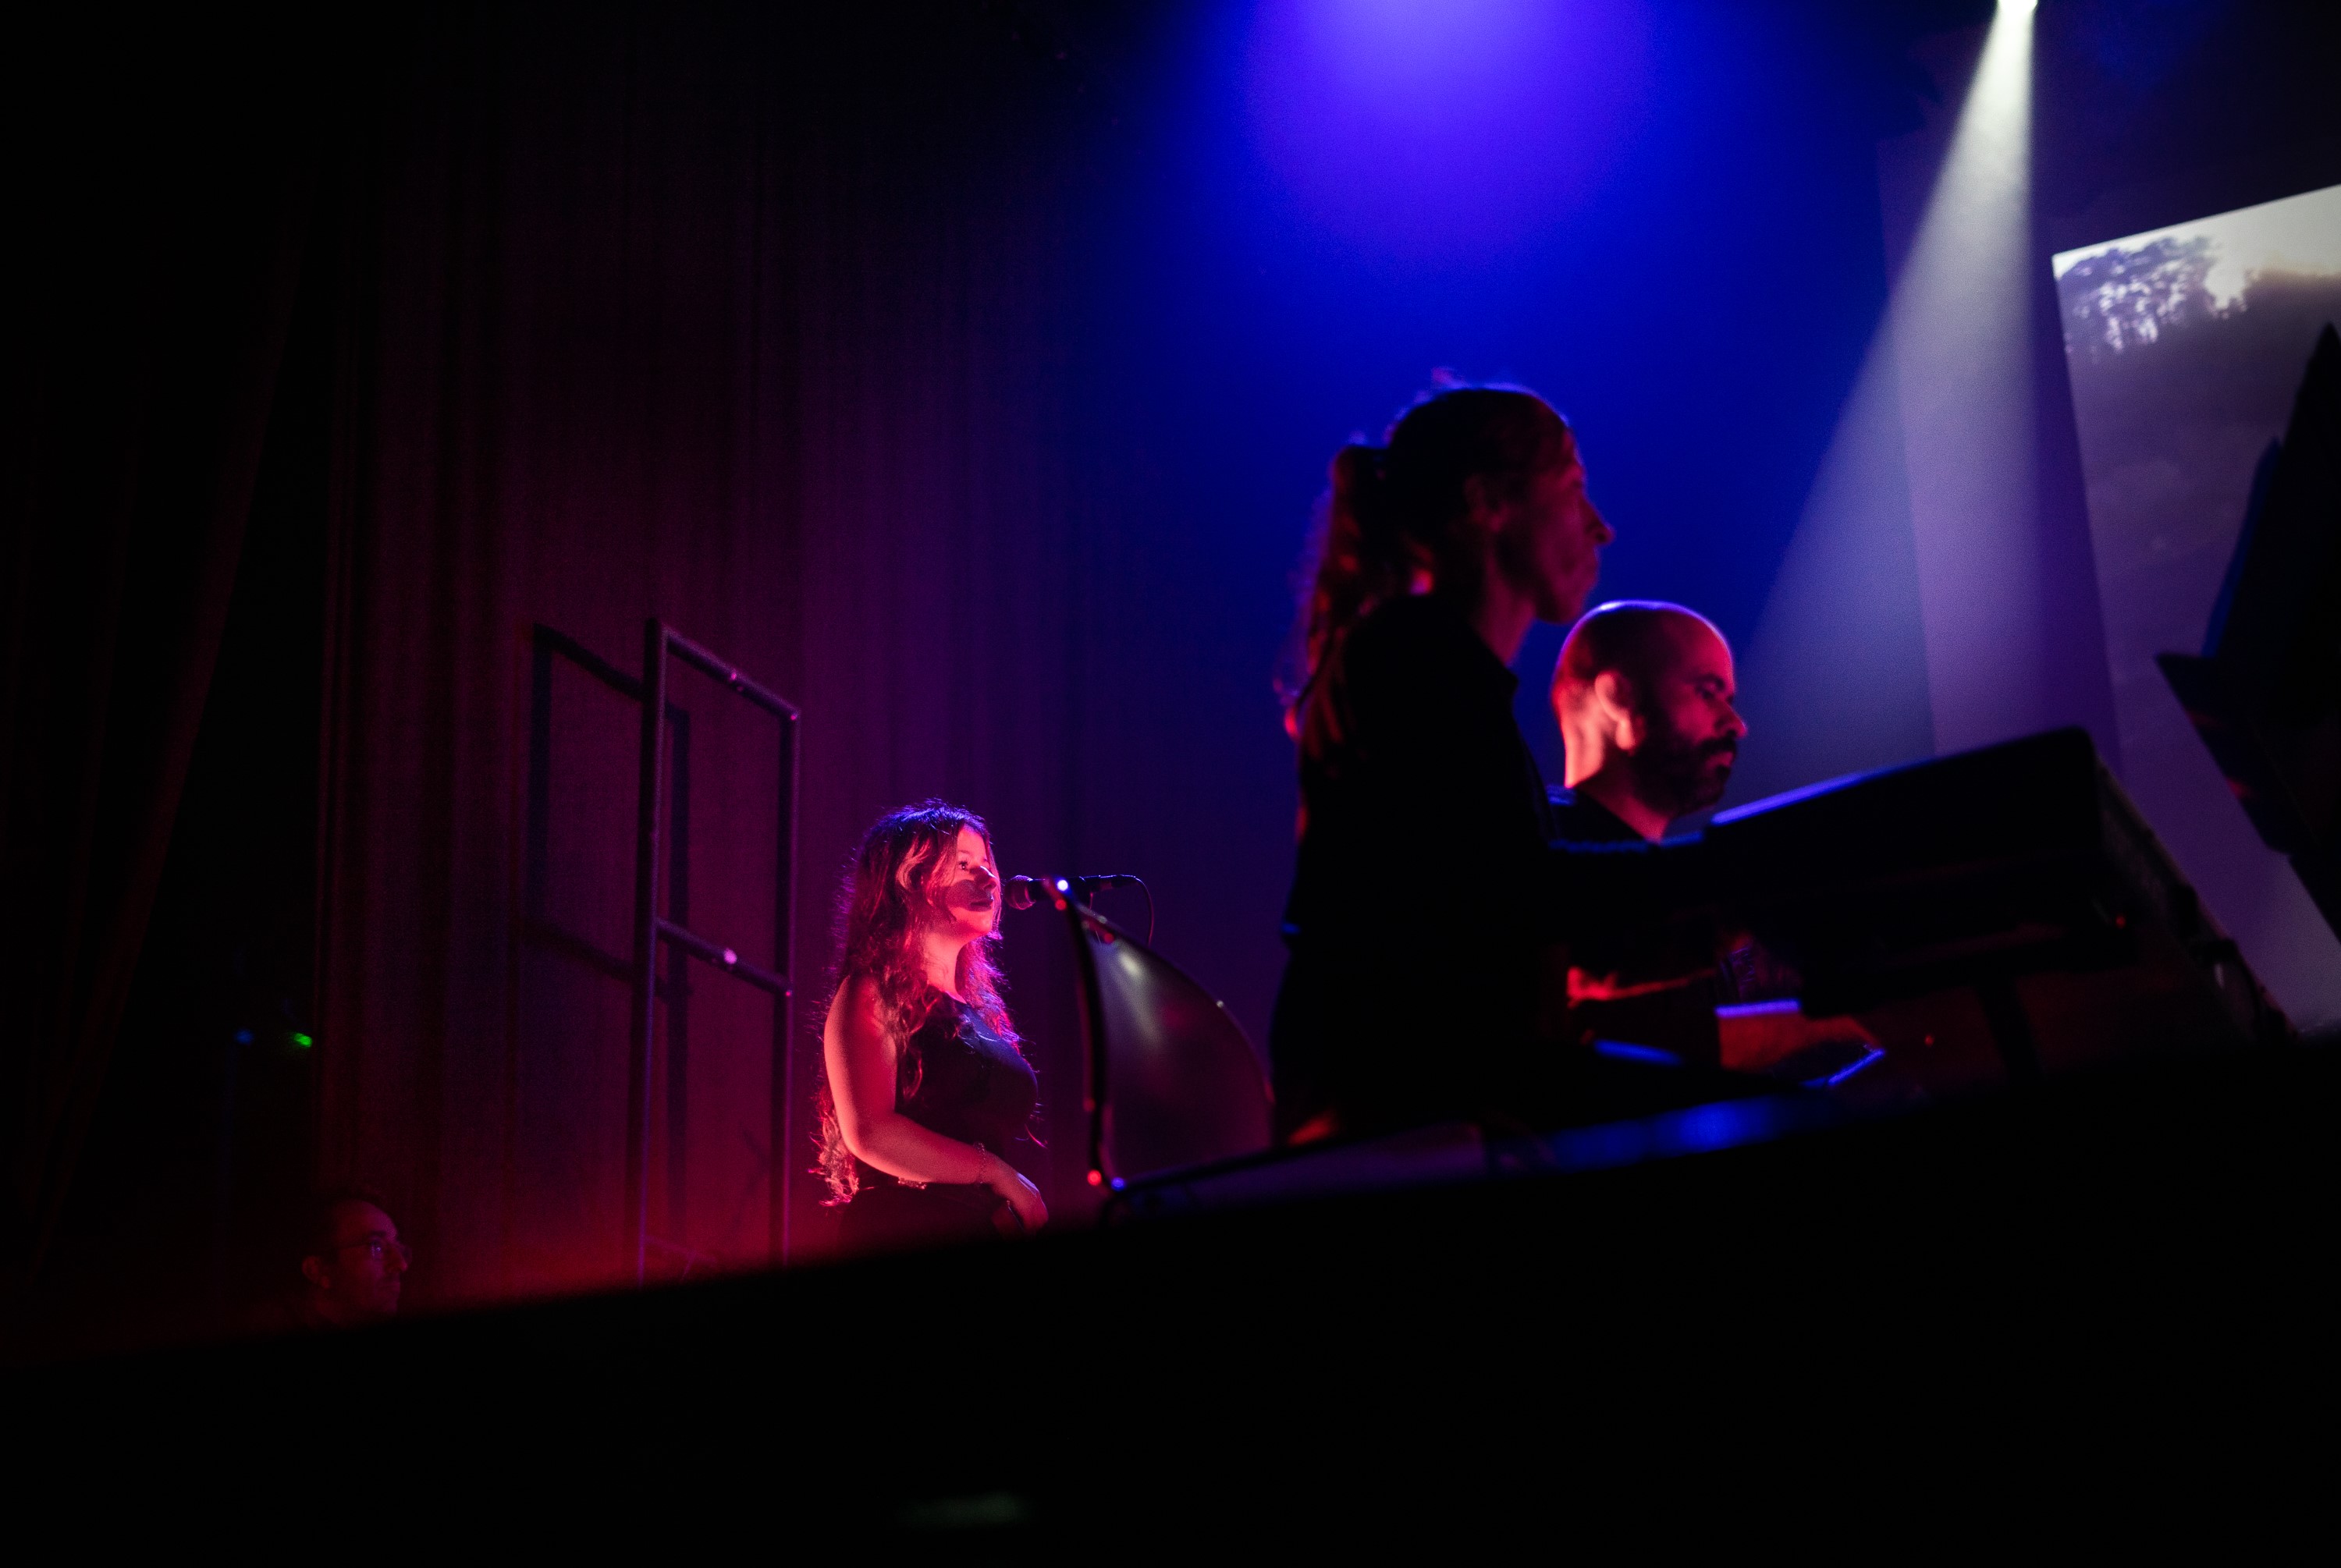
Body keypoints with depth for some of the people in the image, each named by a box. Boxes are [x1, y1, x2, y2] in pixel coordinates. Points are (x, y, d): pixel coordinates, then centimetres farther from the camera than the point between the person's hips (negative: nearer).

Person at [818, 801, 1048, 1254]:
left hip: (986, 1233, 7)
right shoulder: (872, 995, -4)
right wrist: (998, 1174, -14)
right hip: (905, 1234, -7)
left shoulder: (976, 1003, 19)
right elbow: (869, 1132, -17)